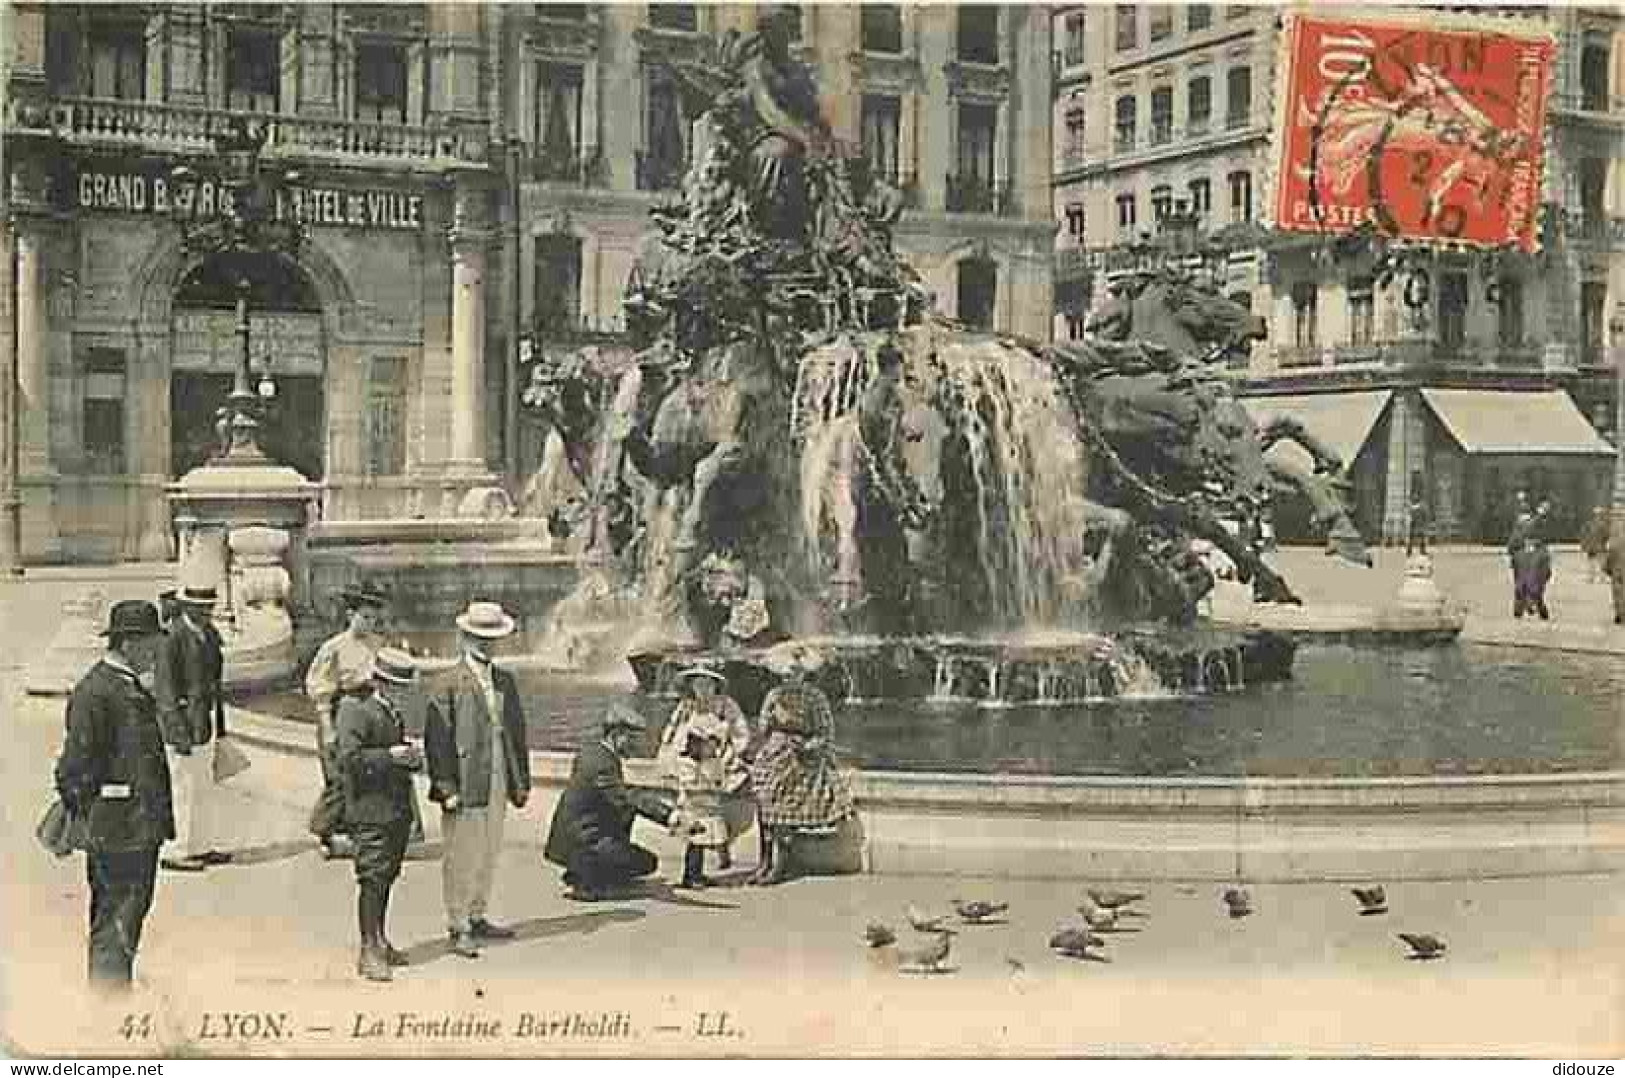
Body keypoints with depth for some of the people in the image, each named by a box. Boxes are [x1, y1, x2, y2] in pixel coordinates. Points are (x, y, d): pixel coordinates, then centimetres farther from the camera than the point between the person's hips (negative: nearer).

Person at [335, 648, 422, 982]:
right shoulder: (356, 710, -10)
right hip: (371, 810, -8)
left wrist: (412, 757, 6)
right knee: (373, 879, -7)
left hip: (398, 809, 8)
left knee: (387, 878, 14)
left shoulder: (394, 711, 18)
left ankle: (380, 942, 24)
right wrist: (390, 755, -22)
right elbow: (348, 758, -18)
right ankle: (369, 951, -2)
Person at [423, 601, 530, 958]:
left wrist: (521, 780, 12)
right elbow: (438, 738, -11)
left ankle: (476, 918, 26)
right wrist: (446, 788, -16)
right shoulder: (447, 685, -7)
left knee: (489, 855, 13)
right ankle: (458, 928, 7)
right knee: (461, 858, -2)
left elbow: (517, 731, 16)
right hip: (465, 785, -6)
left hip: (498, 783, 6)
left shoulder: (505, 681, 13)